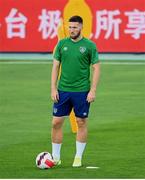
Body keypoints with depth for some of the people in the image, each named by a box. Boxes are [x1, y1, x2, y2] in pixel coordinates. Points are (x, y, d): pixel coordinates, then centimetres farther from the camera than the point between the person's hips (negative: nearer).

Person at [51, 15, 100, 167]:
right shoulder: (62, 44, 5)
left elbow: (96, 68, -2)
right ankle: (55, 157, 10)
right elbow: (56, 66, 7)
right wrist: (53, 88, 0)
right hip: (62, 90, 2)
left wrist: (93, 90, -10)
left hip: (82, 91, -2)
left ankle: (78, 157, 15)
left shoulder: (89, 45, -3)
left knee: (81, 122, 4)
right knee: (56, 122, 1)